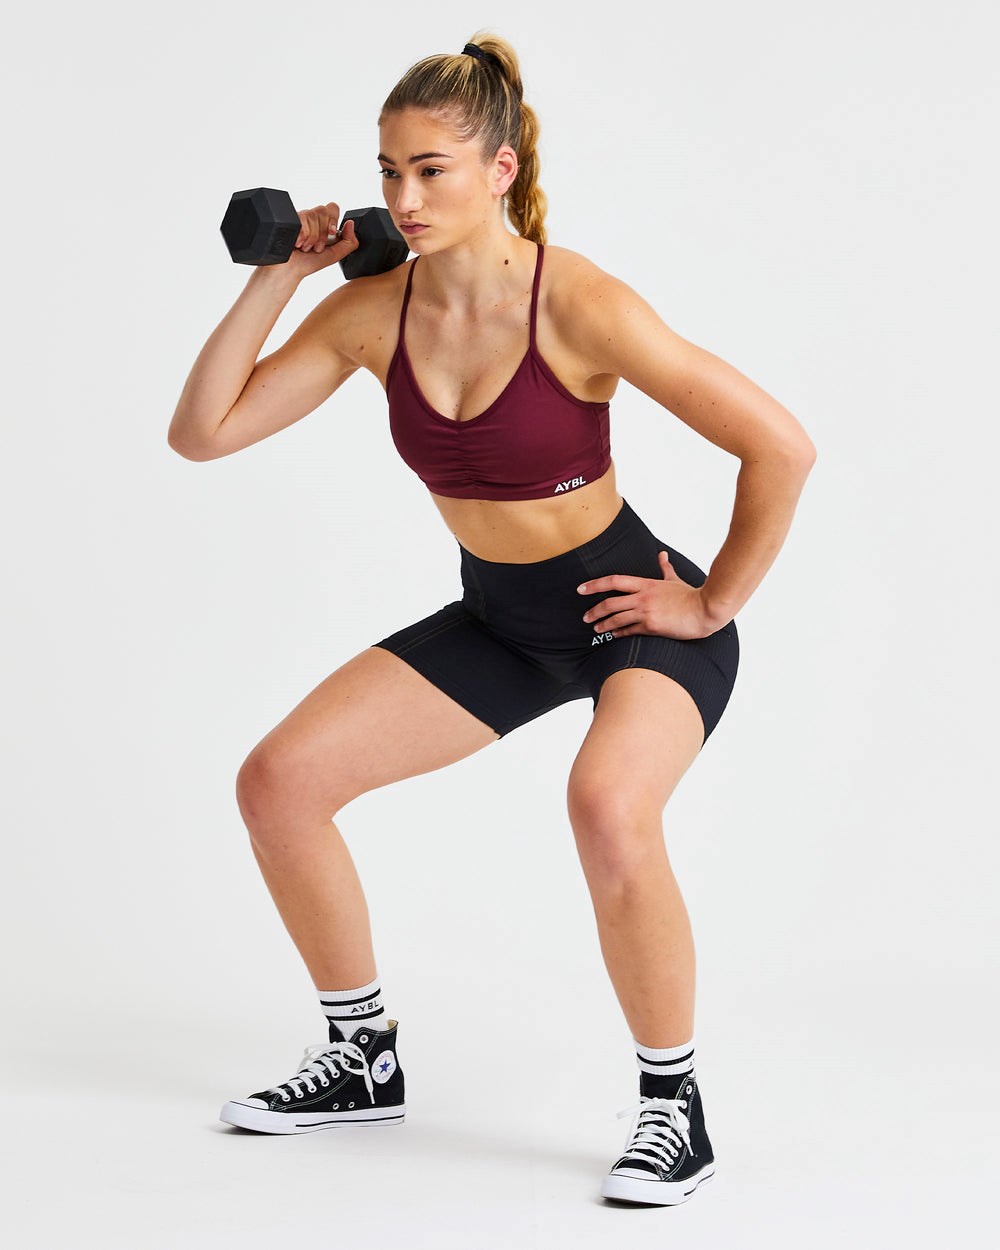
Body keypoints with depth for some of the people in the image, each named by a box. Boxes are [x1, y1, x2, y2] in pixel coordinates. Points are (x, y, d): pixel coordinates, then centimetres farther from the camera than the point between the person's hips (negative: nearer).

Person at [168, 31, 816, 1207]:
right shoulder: (373, 310, -9)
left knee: (607, 808, -37)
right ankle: (364, 1060, 17)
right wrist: (275, 274, -13)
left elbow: (781, 447, -26)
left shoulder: (579, 305, -26)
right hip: (497, 621, 6)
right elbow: (201, 431, -8)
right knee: (277, 779, -2)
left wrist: (713, 604, -17)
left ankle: (675, 1104, -12)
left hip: (636, 612, -6)